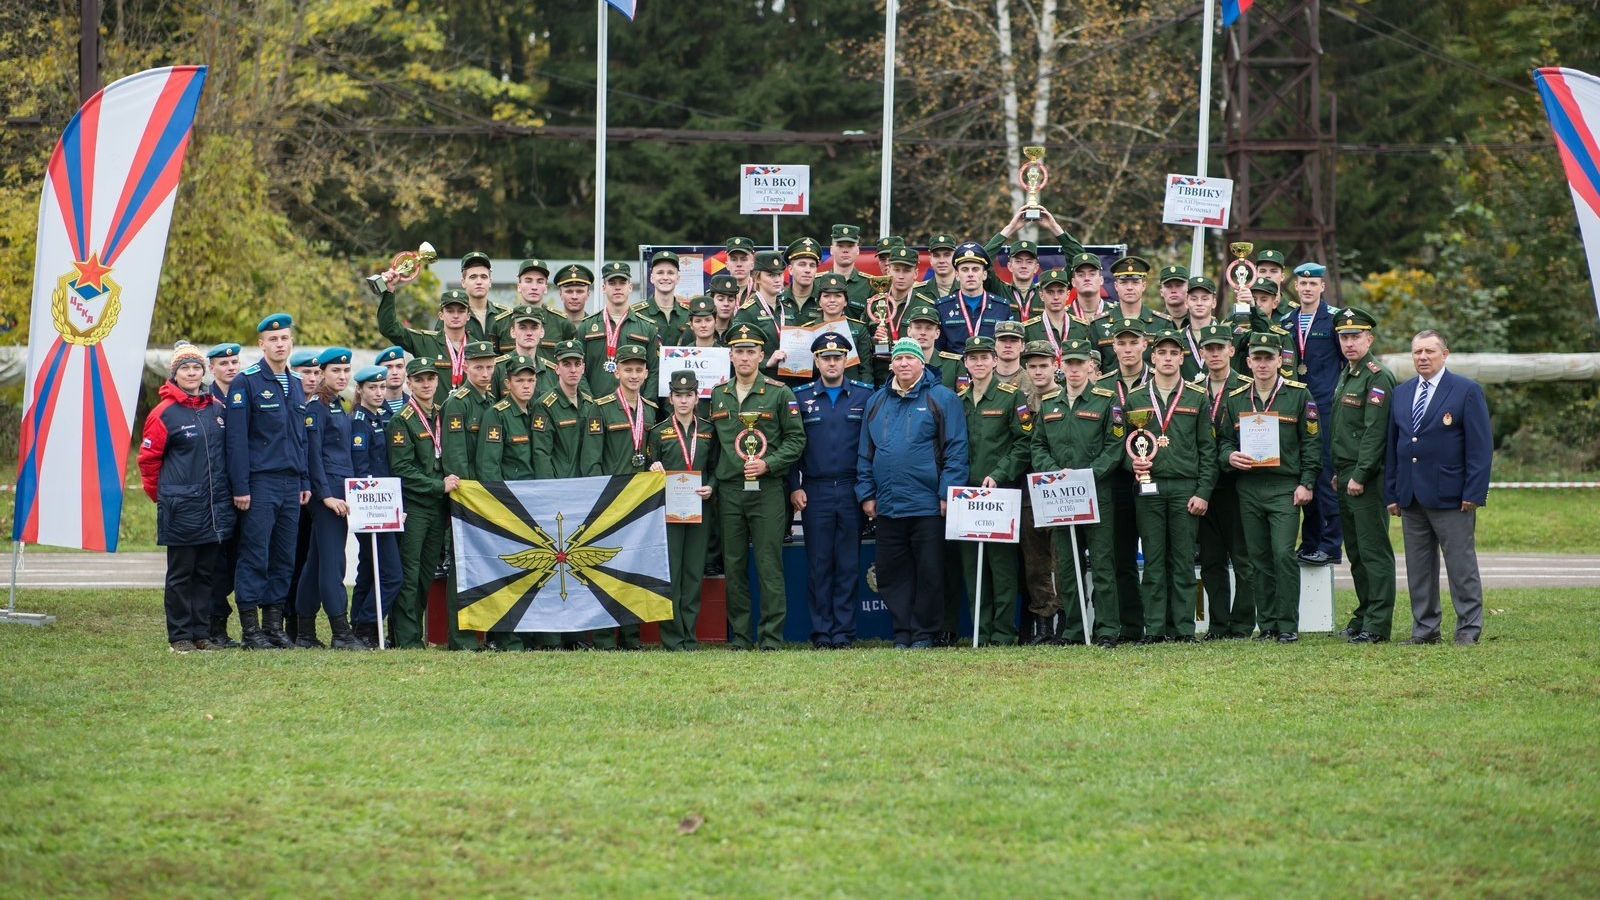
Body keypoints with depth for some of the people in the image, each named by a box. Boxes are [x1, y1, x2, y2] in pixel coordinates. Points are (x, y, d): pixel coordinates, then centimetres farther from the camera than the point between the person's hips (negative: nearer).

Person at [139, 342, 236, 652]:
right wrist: (161, 495, 6)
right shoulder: (164, 413, -6)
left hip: (217, 507, 5)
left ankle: (204, 632, 13)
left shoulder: (217, 409, 9)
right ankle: (180, 636, 6)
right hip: (182, 508, -5)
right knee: (181, 574, 0)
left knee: (208, 572, 7)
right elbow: (148, 459, -1)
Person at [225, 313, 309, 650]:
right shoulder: (247, 382, -5)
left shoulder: (295, 383, 15)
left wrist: (305, 482, 13)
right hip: (260, 483, -6)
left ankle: (274, 625, 12)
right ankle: (251, 630, -1)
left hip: (291, 484, 6)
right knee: (255, 556, -4)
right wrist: (240, 487, -14)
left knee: (284, 559, 7)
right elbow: (237, 439, -9)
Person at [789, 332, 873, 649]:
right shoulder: (801, 397, 8)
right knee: (818, 563, 1)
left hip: (852, 490, 0)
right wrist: (794, 487, -1)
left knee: (848, 564, 1)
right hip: (815, 490, 0)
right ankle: (821, 632, 4)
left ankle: (843, 631, 4)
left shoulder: (864, 395, 6)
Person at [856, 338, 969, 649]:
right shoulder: (877, 402, 14)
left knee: (929, 572, 0)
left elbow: (955, 449, -5)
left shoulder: (942, 399, -1)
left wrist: (948, 494, -12)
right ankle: (902, 631, 13)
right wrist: (866, 493, 8)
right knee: (891, 574, 6)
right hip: (887, 505, 5)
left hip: (928, 506, -5)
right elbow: (865, 454, 17)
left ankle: (924, 632, 8)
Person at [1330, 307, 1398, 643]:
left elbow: (1375, 431, -18)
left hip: (1367, 479, -9)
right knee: (1356, 552, 12)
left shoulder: (1377, 377, -12)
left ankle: (1377, 625, -8)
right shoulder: (1346, 376, 18)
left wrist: (1360, 476, -19)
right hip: (1346, 477, 9)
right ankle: (1364, 616, 18)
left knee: (1374, 551, -8)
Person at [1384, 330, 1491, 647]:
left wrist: (1473, 493, -13)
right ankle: (1425, 629, 14)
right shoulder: (1401, 394, 13)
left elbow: (1480, 446, -6)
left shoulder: (1467, 391, -3)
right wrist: (1392, 493, 10)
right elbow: (1392, 446, 16)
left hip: (1451, 499, -5)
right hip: (1412, 499, 6)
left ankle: (1469, 628, 4)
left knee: (1461, 565, -2)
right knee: (1418, 567, 8)